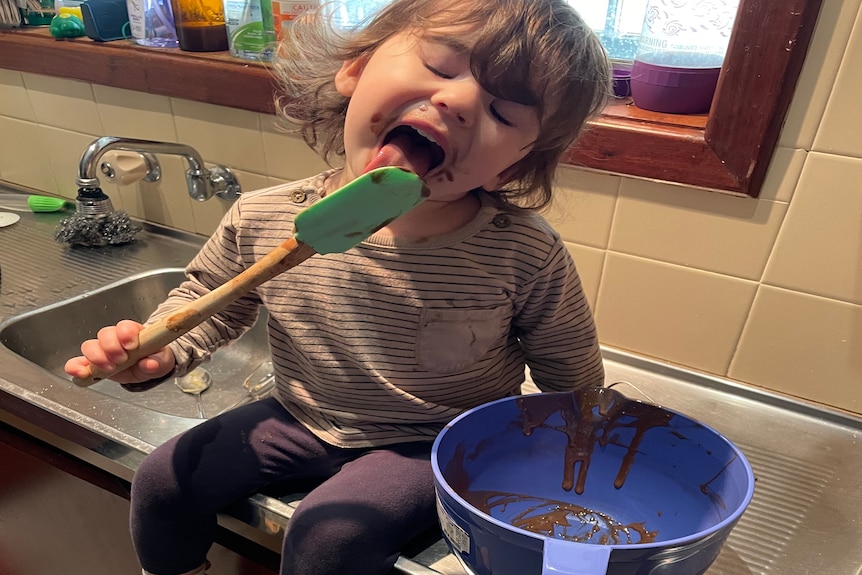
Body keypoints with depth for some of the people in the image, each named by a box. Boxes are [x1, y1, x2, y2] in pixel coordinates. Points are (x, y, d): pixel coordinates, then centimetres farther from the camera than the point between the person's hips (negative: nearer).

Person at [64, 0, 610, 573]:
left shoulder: (528, 256, -26)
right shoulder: (261, 221, -18)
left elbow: (574, 381, -7)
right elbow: (208, 298, 3)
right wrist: (159, 351, -12)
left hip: (434, 443, -2)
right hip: (302, 419, 4)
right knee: (163, 482, 4)